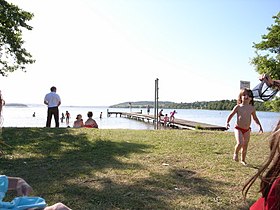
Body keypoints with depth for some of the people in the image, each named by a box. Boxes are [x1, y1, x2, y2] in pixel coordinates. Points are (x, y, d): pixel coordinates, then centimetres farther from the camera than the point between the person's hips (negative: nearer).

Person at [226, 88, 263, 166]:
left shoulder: (252, 108, 2)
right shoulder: (238, 107, -7)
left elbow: (255, 118, 17)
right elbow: (231, 115, 1)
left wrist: (259, 126, 11)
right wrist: (227, 123, -14)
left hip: (247, 130, 4)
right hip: (238, 128, -4)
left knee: (245, 146, 10)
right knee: (240, 143, -22)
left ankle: (243, 160, 28)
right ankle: (235, 153, 9)